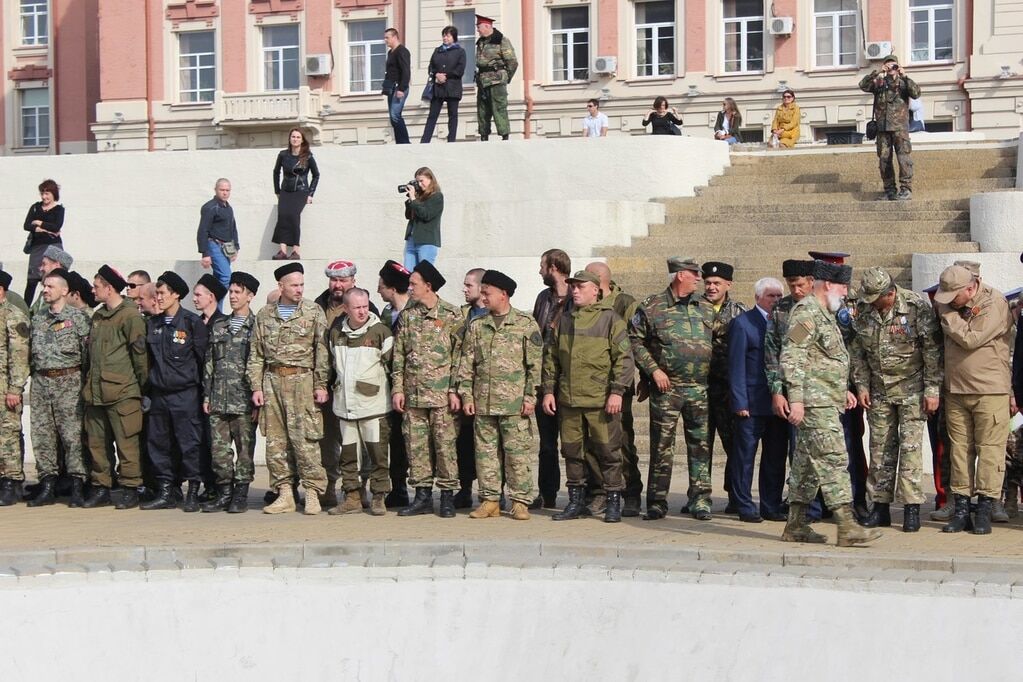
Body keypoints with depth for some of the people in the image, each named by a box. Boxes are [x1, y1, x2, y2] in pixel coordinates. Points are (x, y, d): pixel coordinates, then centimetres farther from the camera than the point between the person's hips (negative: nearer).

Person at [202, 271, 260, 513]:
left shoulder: (257, 327, 0)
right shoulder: (218, 326, 14)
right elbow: (209, 363, 15)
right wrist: (207, 395, 9)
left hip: (244, 401, -4)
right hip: (218, 400, 5)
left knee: (245, 449, 0)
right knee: (219, 448, 4)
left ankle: (241, 495, 7)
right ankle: (224, 493, 13)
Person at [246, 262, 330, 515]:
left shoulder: (313, 312, 2)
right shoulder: (264, 315, 11)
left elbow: (322, 351, -1)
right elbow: (256, 354, 13)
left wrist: (321, 384, -7)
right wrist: (256, 386, 5)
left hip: (302, 380, -3)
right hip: (272, 380, 4)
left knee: (304, 438, -8)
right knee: (275, 440, 4)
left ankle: (312, 493, -1)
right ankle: (284, 494, 10)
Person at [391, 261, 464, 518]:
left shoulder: (451, 316, -2)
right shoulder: (407, 316, 11)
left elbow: (460, 354, -4)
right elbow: (398, 355, 11)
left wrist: (455, 390, -9)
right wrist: (397, 388, 3)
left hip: (442, 393, -4)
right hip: (413, 393, 4)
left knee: (445, 444, -2)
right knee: (416, 445, 5)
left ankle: (447, 497, 6)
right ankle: (422, 496, 13)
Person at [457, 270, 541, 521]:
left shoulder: (526, 324, 0)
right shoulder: (476, 326, 12)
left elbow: (535, 364, -2)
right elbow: (466, 363, 11)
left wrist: (530, 396, -7)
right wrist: (466, 395, 4)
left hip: (514, 404, -4)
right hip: (483, 403, 4)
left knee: (517, 453, -2)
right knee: (486, 452, 6)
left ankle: (520, 501, 4)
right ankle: (490, 500, 13)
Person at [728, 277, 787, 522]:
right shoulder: (743, 323, -2)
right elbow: (736, 366, -7)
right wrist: (740, 402, -13)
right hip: (752, 402, -6)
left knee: (776, 457, 9)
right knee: (745, 456, -1)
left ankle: (771, 506, 16)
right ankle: (745, 508, 6)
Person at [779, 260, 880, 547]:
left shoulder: (824, 314, 21)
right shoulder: (806, 312, -13)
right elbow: (791, 357, -20)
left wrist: (843, 390, 24)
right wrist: (796, 399, -24)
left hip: (827, 401, 11)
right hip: (815, 403, -11)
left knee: (807, 463, 11)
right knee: (834, 460, -13)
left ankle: (796, 525, 15)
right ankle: (847, 526, -16)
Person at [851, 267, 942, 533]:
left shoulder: (917, 307, -14)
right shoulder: (863, 311, 0)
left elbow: (932, 351, -11)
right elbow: (858, 352, 11)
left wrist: (932, 390, -12)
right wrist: (861, 386, 4)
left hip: (911, 388, -4)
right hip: (879, 389, 5)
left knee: (910, 445, -7)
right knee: (880, 448, 6)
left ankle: (911, 508, -3)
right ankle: (880, 506, 13)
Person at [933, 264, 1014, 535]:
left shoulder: (995, 305, -12)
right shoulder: (950, 304, 8)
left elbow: (970, 339, -19)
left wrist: (949, 317, -11)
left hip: (990, 390, -6)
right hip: (955, 389, 6)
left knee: (989, 449, -2)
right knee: (960, 449, 6)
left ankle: (984, 510, 2)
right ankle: (961, 510, 11)